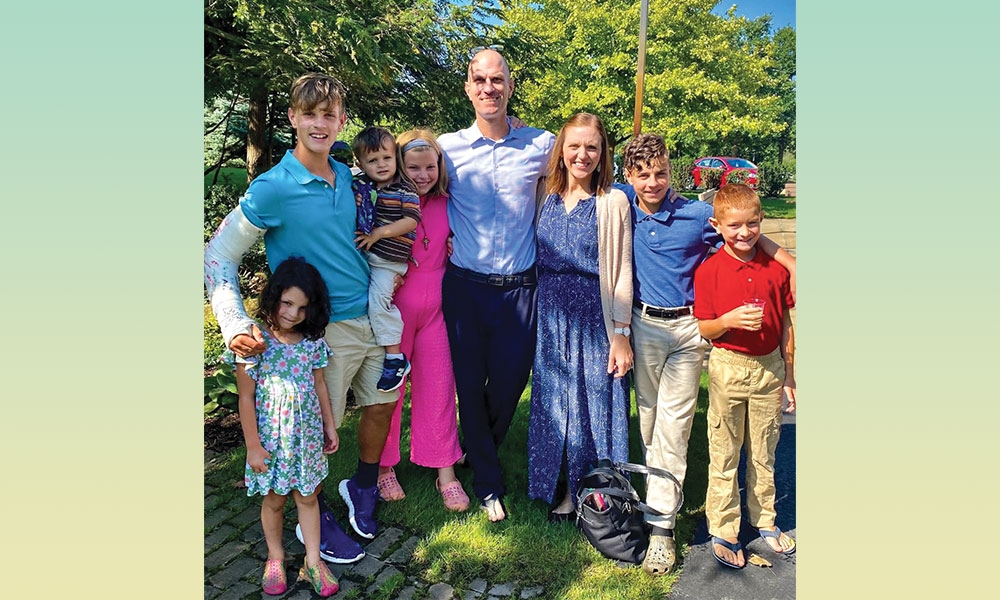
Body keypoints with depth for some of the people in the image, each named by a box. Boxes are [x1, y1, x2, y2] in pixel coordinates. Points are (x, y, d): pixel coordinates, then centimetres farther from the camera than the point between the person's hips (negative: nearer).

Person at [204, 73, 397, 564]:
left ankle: (362, 488, 42)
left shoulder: (346, 176, 4)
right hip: (325, 329, -6)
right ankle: (315, 521, 29)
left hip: (371, 316, 7)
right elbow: (218, 256, -11)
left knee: (382, 404, 17)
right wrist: (236, 325, -21)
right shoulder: (272, 188, -15)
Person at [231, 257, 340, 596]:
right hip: (271, 439, -3)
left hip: (307, 436, 3)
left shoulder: (312, 341, -5)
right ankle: (275, 558, 37)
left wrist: (329, 426, 11)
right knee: (274, 501, 15)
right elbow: (246, 398, -11)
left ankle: (313, 562, 28)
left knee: (307, 497, 14)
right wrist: (253, 445, -10)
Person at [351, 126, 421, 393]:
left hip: (388, 259, -7)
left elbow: (411, 221, -13)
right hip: (361, 253, 7)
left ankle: (395, 357, -6)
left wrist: (379, 233, -16)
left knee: (378, 299, -16)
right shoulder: (358, 184, 7)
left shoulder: (405, 188, -6)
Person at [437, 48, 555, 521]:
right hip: (465, 284, 0)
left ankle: (479, 452, 40)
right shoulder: (448, 147, 0)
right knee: (470, 381, 5)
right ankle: (488, 483, 25)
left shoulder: (541, 145, 1)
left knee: (510, 380, 8)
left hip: (519, 286, 1)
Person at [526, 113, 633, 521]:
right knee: (554, 405, 11)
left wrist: (620, 334, -9)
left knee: (595, 406, 4)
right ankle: (567, 492, 28)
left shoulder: (613, 202, -5)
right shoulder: (547, 197, 6)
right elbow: (535, 262, 14)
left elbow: (622, 273, -6)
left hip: (595, 318, -4)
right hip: (551, 318, 4)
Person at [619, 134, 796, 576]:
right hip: (644, 325, 3)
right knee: (648, 415, 12)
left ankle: (661, 525, 2)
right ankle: (659, 486, 31)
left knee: (673, 423, -3)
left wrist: (792, 266, -6)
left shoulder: (699, 215, -6)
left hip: (688, 328, -2)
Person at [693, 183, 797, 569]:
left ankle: (764, 521, 35)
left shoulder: (776, 269, 0)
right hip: (728, 367, -3)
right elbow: (703, 329, -6)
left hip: (769, 367, 3)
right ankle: (723, 530, 21)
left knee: (764, 452, 17)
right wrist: (730, 320, -26)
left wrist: (789, 372, 8)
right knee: (724, 454, 7)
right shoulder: (709, 271, -8)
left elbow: (785, 323, 7)